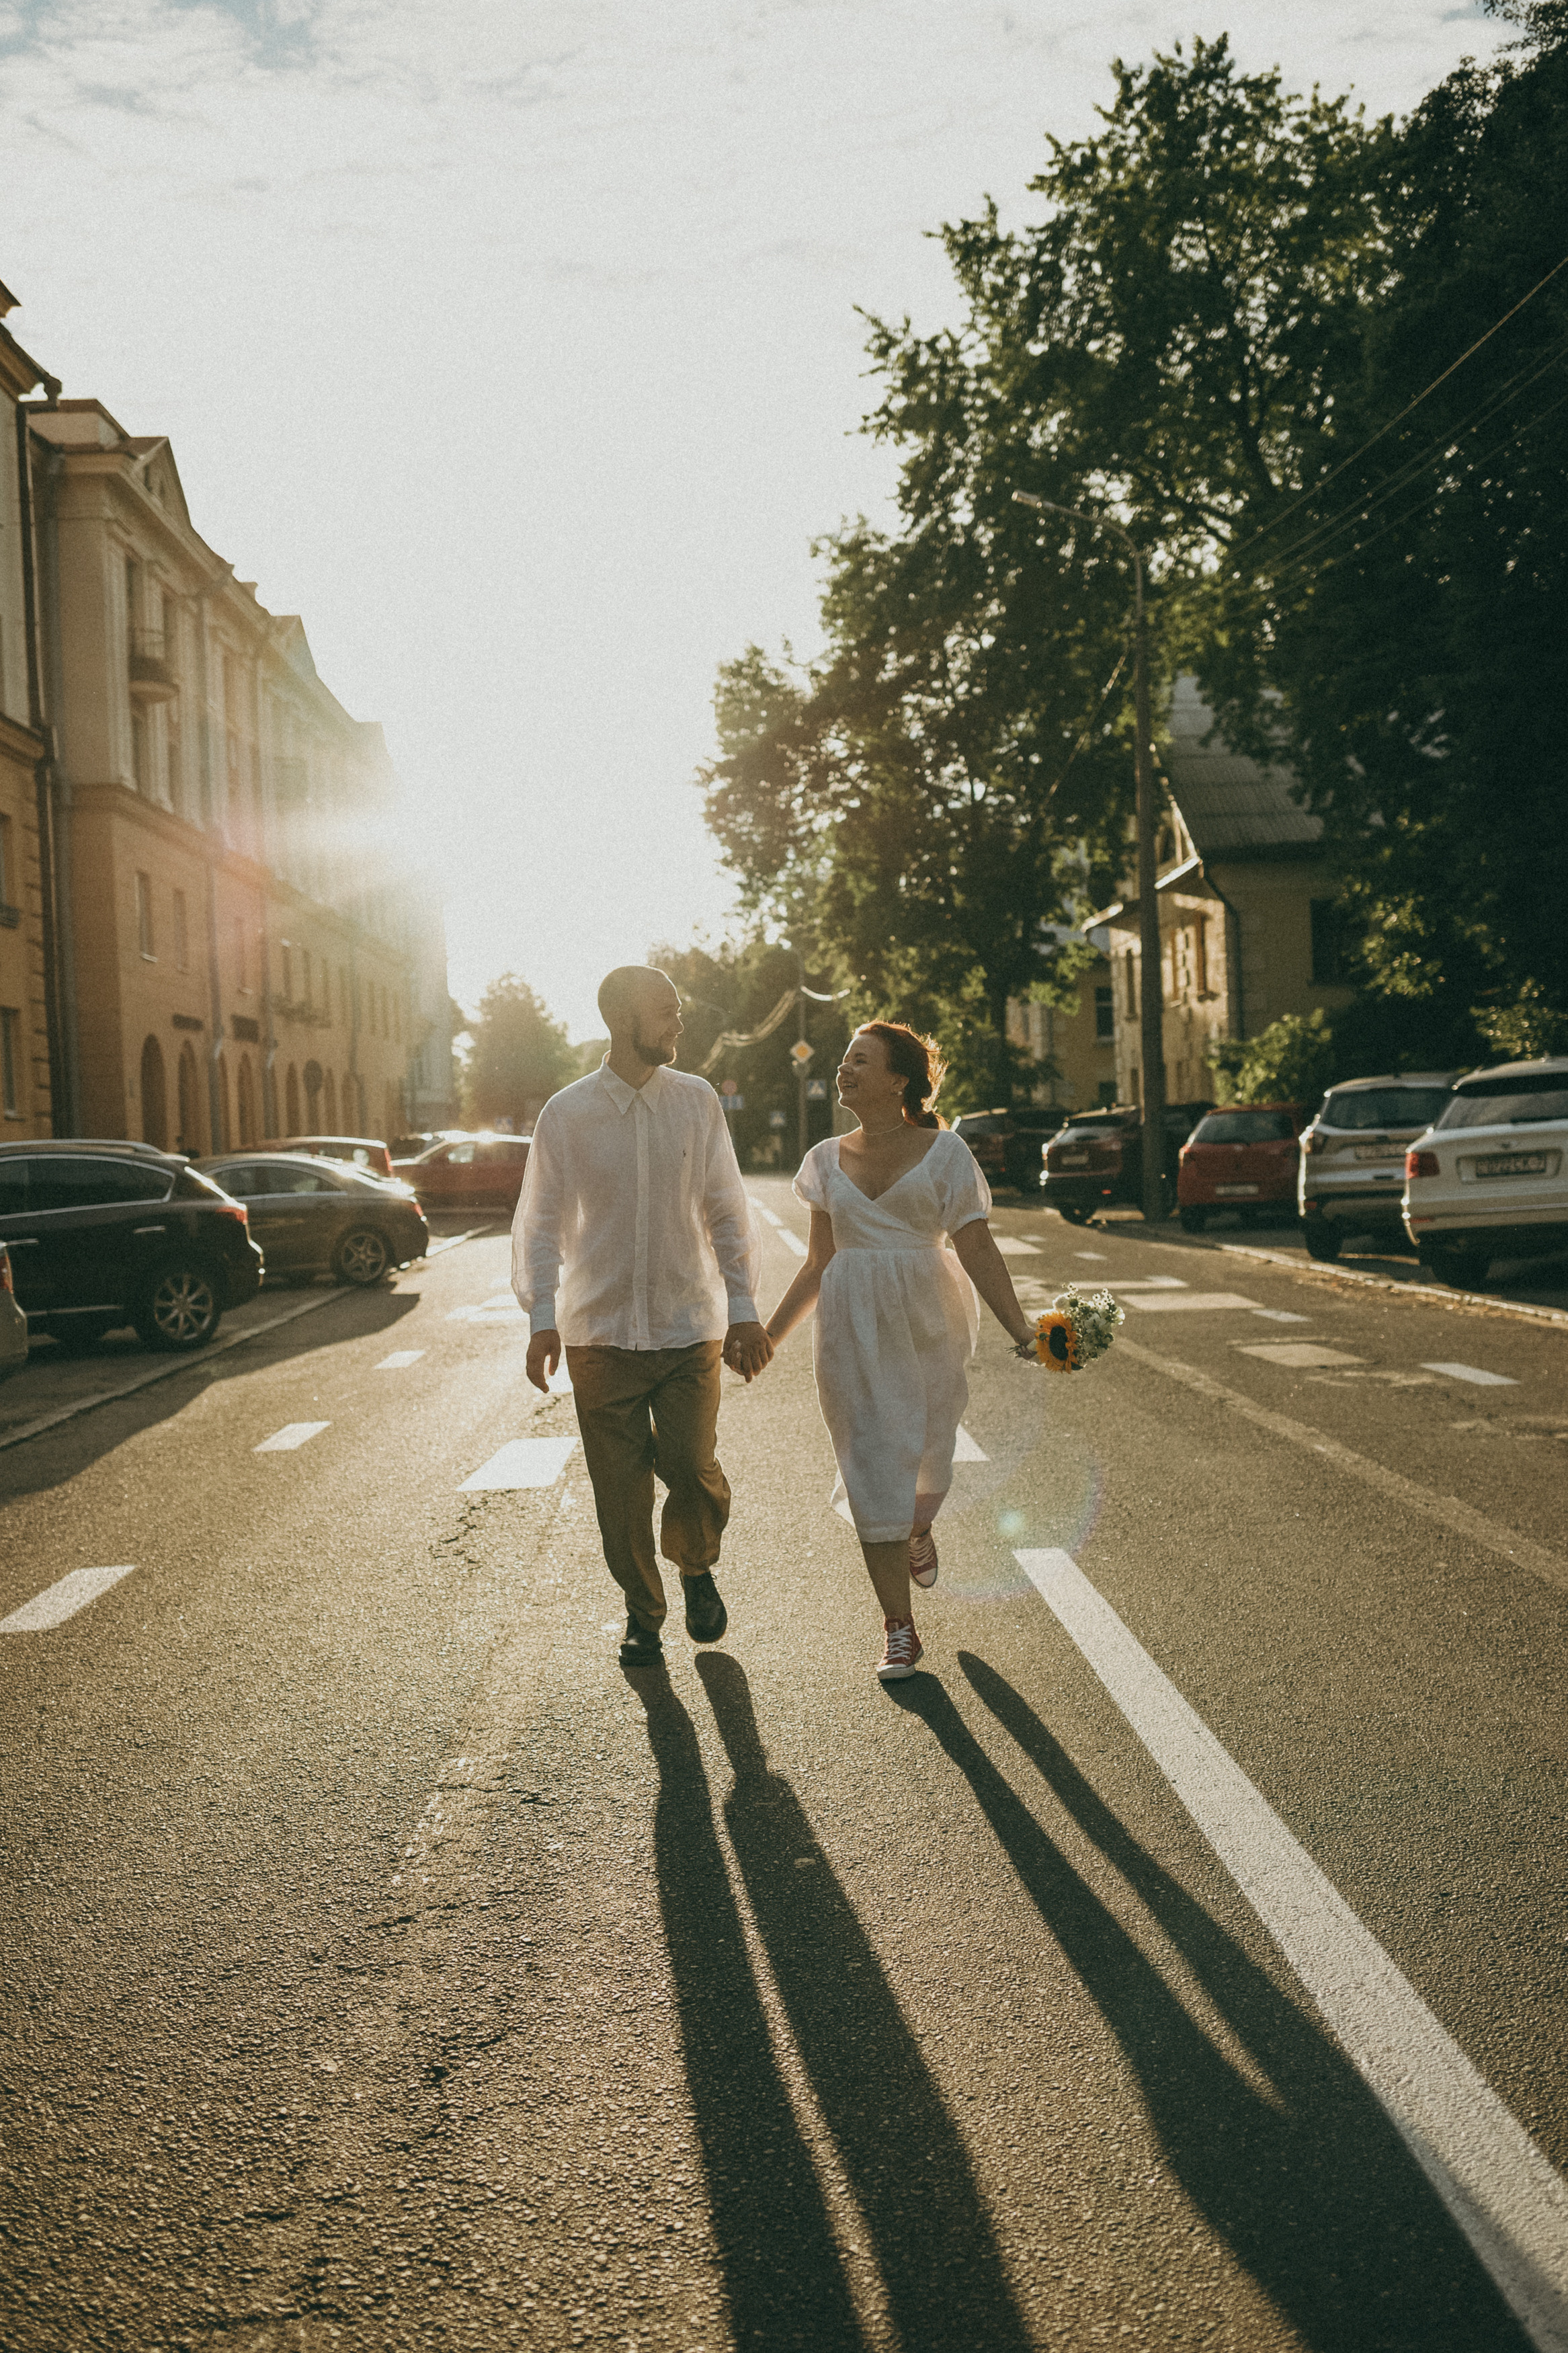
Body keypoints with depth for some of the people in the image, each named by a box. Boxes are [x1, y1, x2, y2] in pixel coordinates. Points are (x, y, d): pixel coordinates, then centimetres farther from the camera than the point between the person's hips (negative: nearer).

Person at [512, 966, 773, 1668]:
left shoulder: (697, 1101, 2)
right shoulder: (566, 1114, -2)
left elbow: (726, 1211, 7)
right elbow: (541, 1223, 3)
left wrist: (743, 1307, 4)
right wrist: (542, 1317, -7)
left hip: (690, 1326, 0)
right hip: (600, 1331, 0)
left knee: (693, 1469, -8)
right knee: (620, 1488, 4)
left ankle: (696, 1568, 25)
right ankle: (642, 1611, 27)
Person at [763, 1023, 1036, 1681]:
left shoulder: (943, 1152, -3)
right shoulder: (828, 1159, 8)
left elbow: (976, 1248, -8)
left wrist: (1019, 1328, -18)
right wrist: (768, 1336, 14)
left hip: (928, 1317, -2)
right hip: (851, 1325, 2)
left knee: (929, 1446, 11)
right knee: (871, 1464, -3)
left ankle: (918, 1531, 49)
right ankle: (899, 1628, 4)